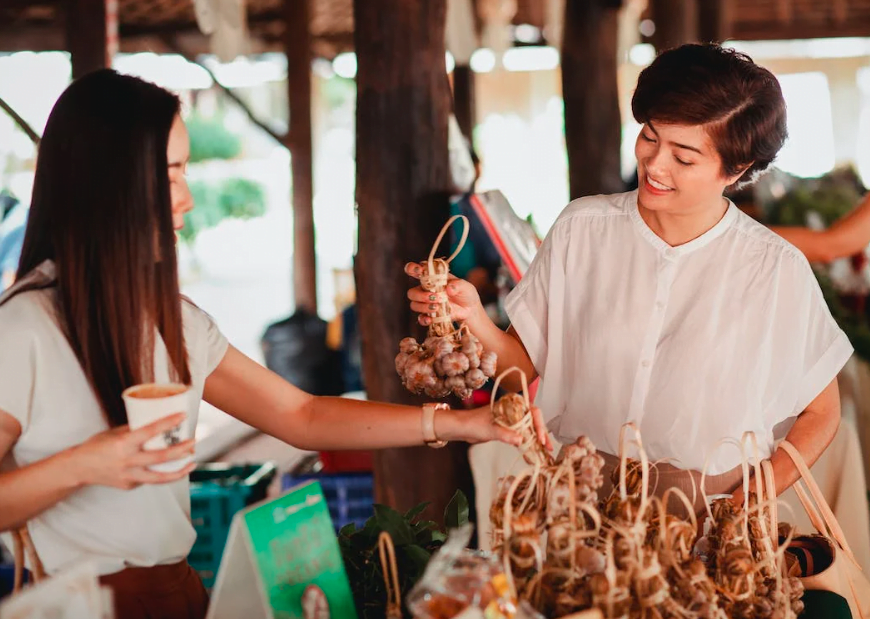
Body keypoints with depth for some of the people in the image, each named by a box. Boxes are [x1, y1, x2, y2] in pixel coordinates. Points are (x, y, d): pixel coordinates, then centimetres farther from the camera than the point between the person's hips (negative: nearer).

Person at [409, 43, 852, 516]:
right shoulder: (581, 228, 1)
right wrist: (472, 319, -14)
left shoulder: (777, 270, -6)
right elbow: (525, 363, 5)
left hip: (704, 510, -1)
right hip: (577, 492, 2)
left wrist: (741, 510, -7)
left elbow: (820, 415, 4)